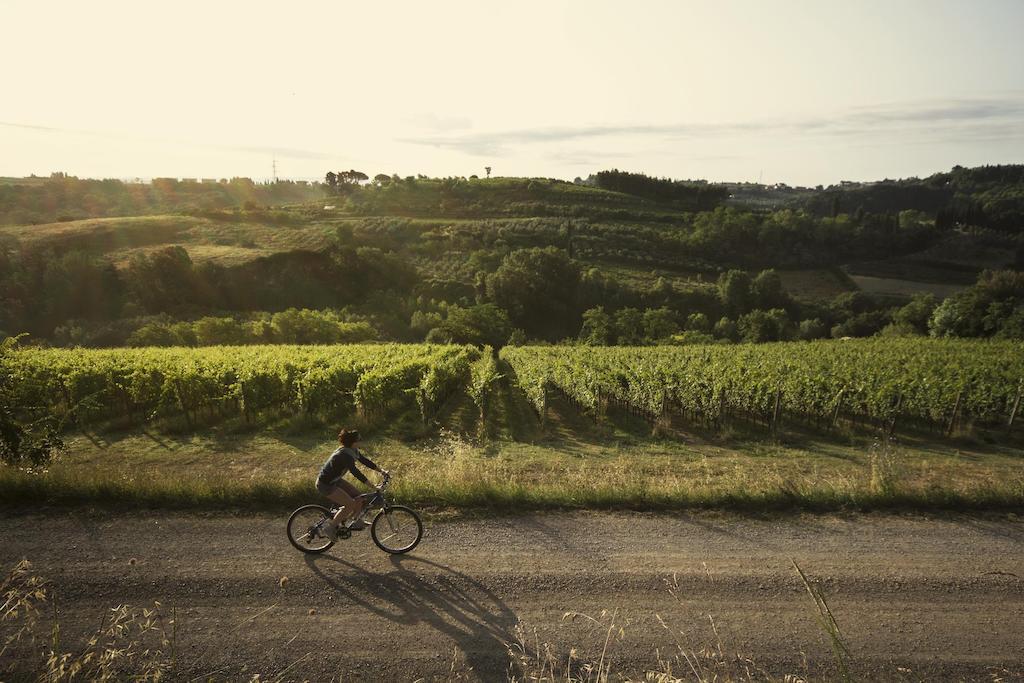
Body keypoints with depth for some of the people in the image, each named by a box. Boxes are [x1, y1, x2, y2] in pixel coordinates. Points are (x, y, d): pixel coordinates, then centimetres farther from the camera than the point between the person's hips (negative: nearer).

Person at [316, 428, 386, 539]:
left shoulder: (353, 451, -2)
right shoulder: (345, 455, -30)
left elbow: (365, 461, 6)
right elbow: (355, 472, -35)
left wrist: (381, 470, 1)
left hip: (335, 480, 9)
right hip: (325, 484, -9)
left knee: (359, 497, 2)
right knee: (350, 504, -15)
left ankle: (349, 521, 16)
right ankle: (330, 527, -1)